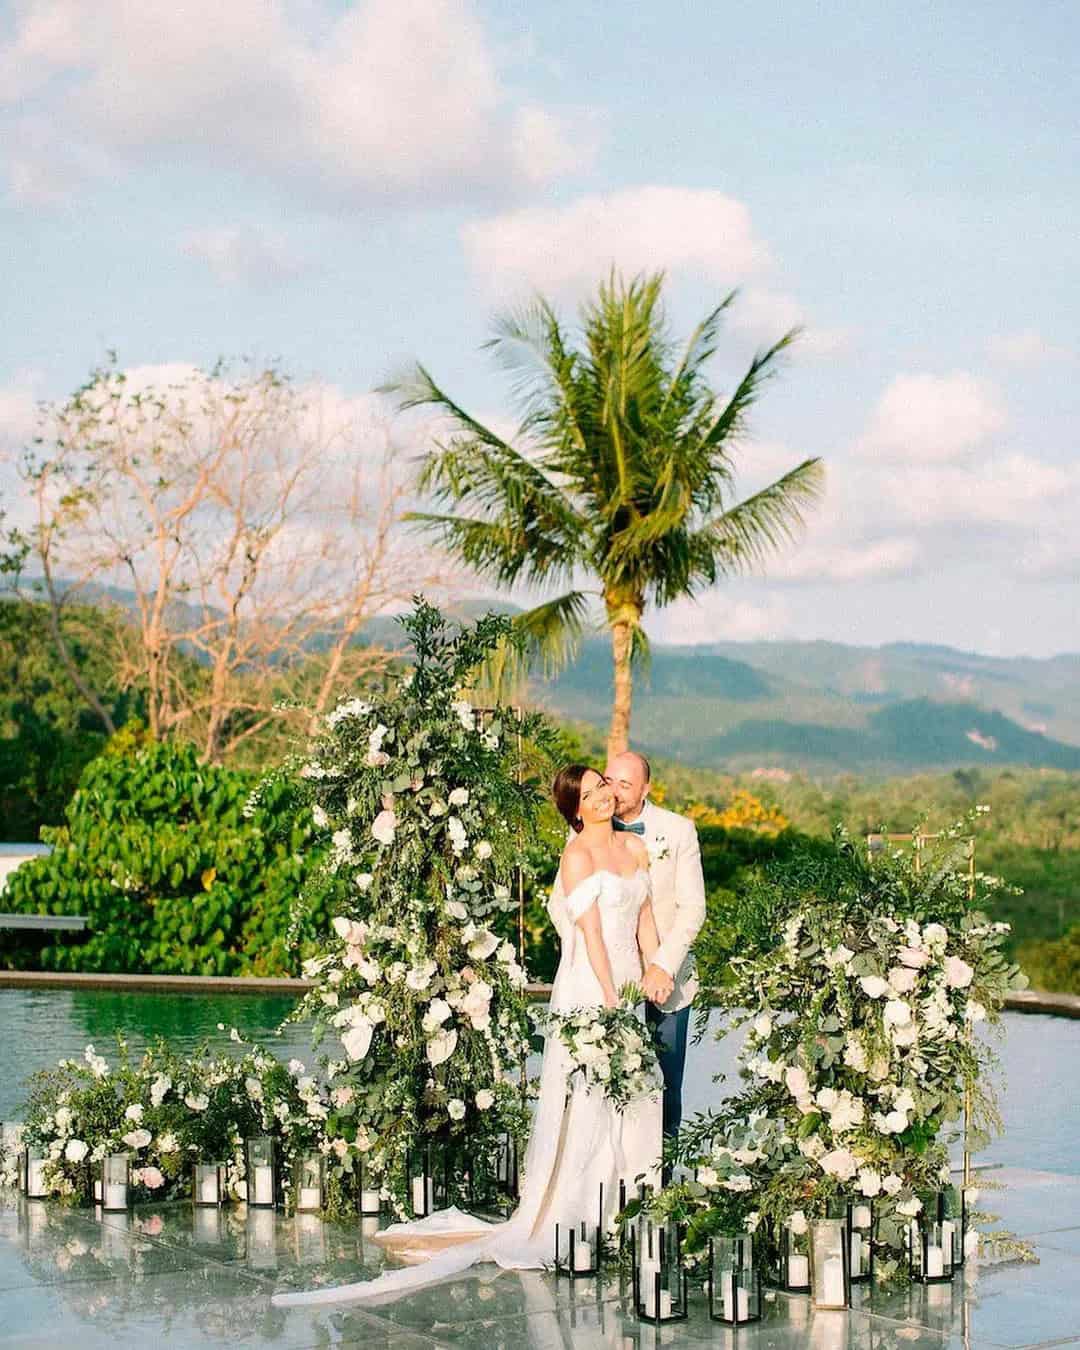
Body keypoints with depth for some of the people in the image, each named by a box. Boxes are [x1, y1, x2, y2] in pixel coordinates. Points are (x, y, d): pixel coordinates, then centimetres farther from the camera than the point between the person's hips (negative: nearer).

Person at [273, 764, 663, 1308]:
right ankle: (566, 1219, 3)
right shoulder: (577, 856, -10)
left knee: (633, 1096, 10)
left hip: (628, 986, 7)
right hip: (587, 990, -7)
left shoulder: (636, 847, 12)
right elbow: (591, 935, -14)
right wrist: (611, 1003, -17)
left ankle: (616, 1212, 20)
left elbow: (646, 921, 13)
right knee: (584, 1104, -5)